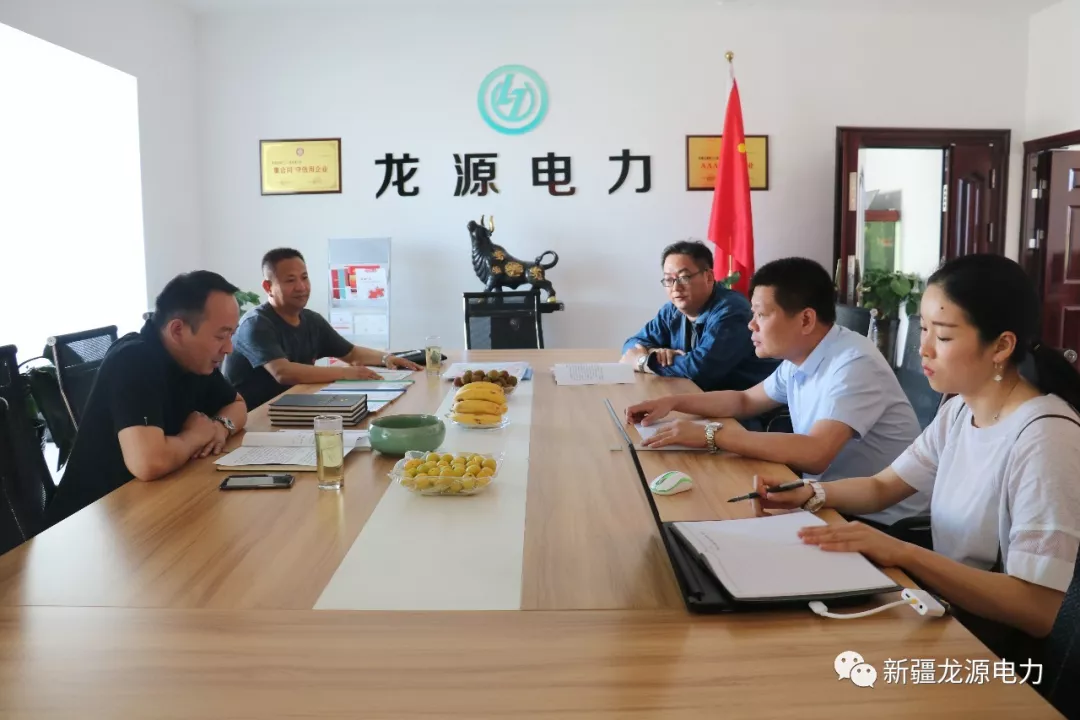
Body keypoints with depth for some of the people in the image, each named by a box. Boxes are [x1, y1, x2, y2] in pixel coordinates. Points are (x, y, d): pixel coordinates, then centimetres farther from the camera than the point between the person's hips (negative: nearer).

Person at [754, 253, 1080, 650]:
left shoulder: (1045, 440, -23)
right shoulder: (958, 412, 3)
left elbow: (1040, 611, -26)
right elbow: (881, 487, 10)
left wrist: (903, 553, -31)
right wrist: (809, 494, -8)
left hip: (1003, 650, -7)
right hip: (949, 611, 7)